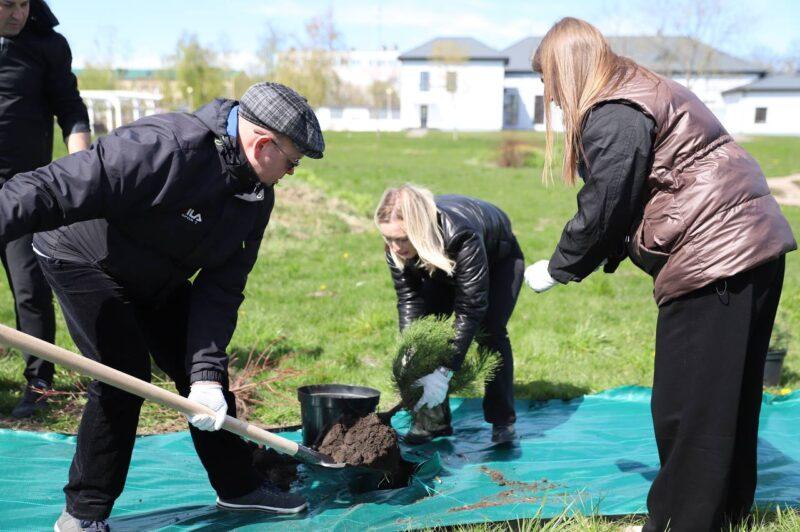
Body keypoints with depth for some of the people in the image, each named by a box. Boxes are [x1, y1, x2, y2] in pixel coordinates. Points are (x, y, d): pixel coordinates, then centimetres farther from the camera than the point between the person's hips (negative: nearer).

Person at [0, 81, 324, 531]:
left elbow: (220, 289, -13)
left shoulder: (258, 196, -10)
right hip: (85, 258, -7)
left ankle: (239, 485, 24)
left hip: (157, 278, 8)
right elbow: (54, 190, -39)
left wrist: (206, 369, -23)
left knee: (203, 370, 7)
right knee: (125, 372, -17)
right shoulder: (167, 147, -36)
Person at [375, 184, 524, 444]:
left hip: (498, 260, -4)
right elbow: (409, 300, -25)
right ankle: (433, 419, 0)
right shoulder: (395, 246, -31)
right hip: (442, 267, 5)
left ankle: (503, 421, -4)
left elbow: (470, 309, -46)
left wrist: (445, 371, -51)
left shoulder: (462, 235, -48)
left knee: (489, 332, -19)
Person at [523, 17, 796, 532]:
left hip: (711, 259, -11)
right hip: (754, 248, 11)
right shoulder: (647, 92, 19)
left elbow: (603, 213, -10)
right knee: (729, 401, 18)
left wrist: (554, 270, 4)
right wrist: (599, 255, 19)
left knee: (686, 408, -1)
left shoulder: (610, 116, -12)